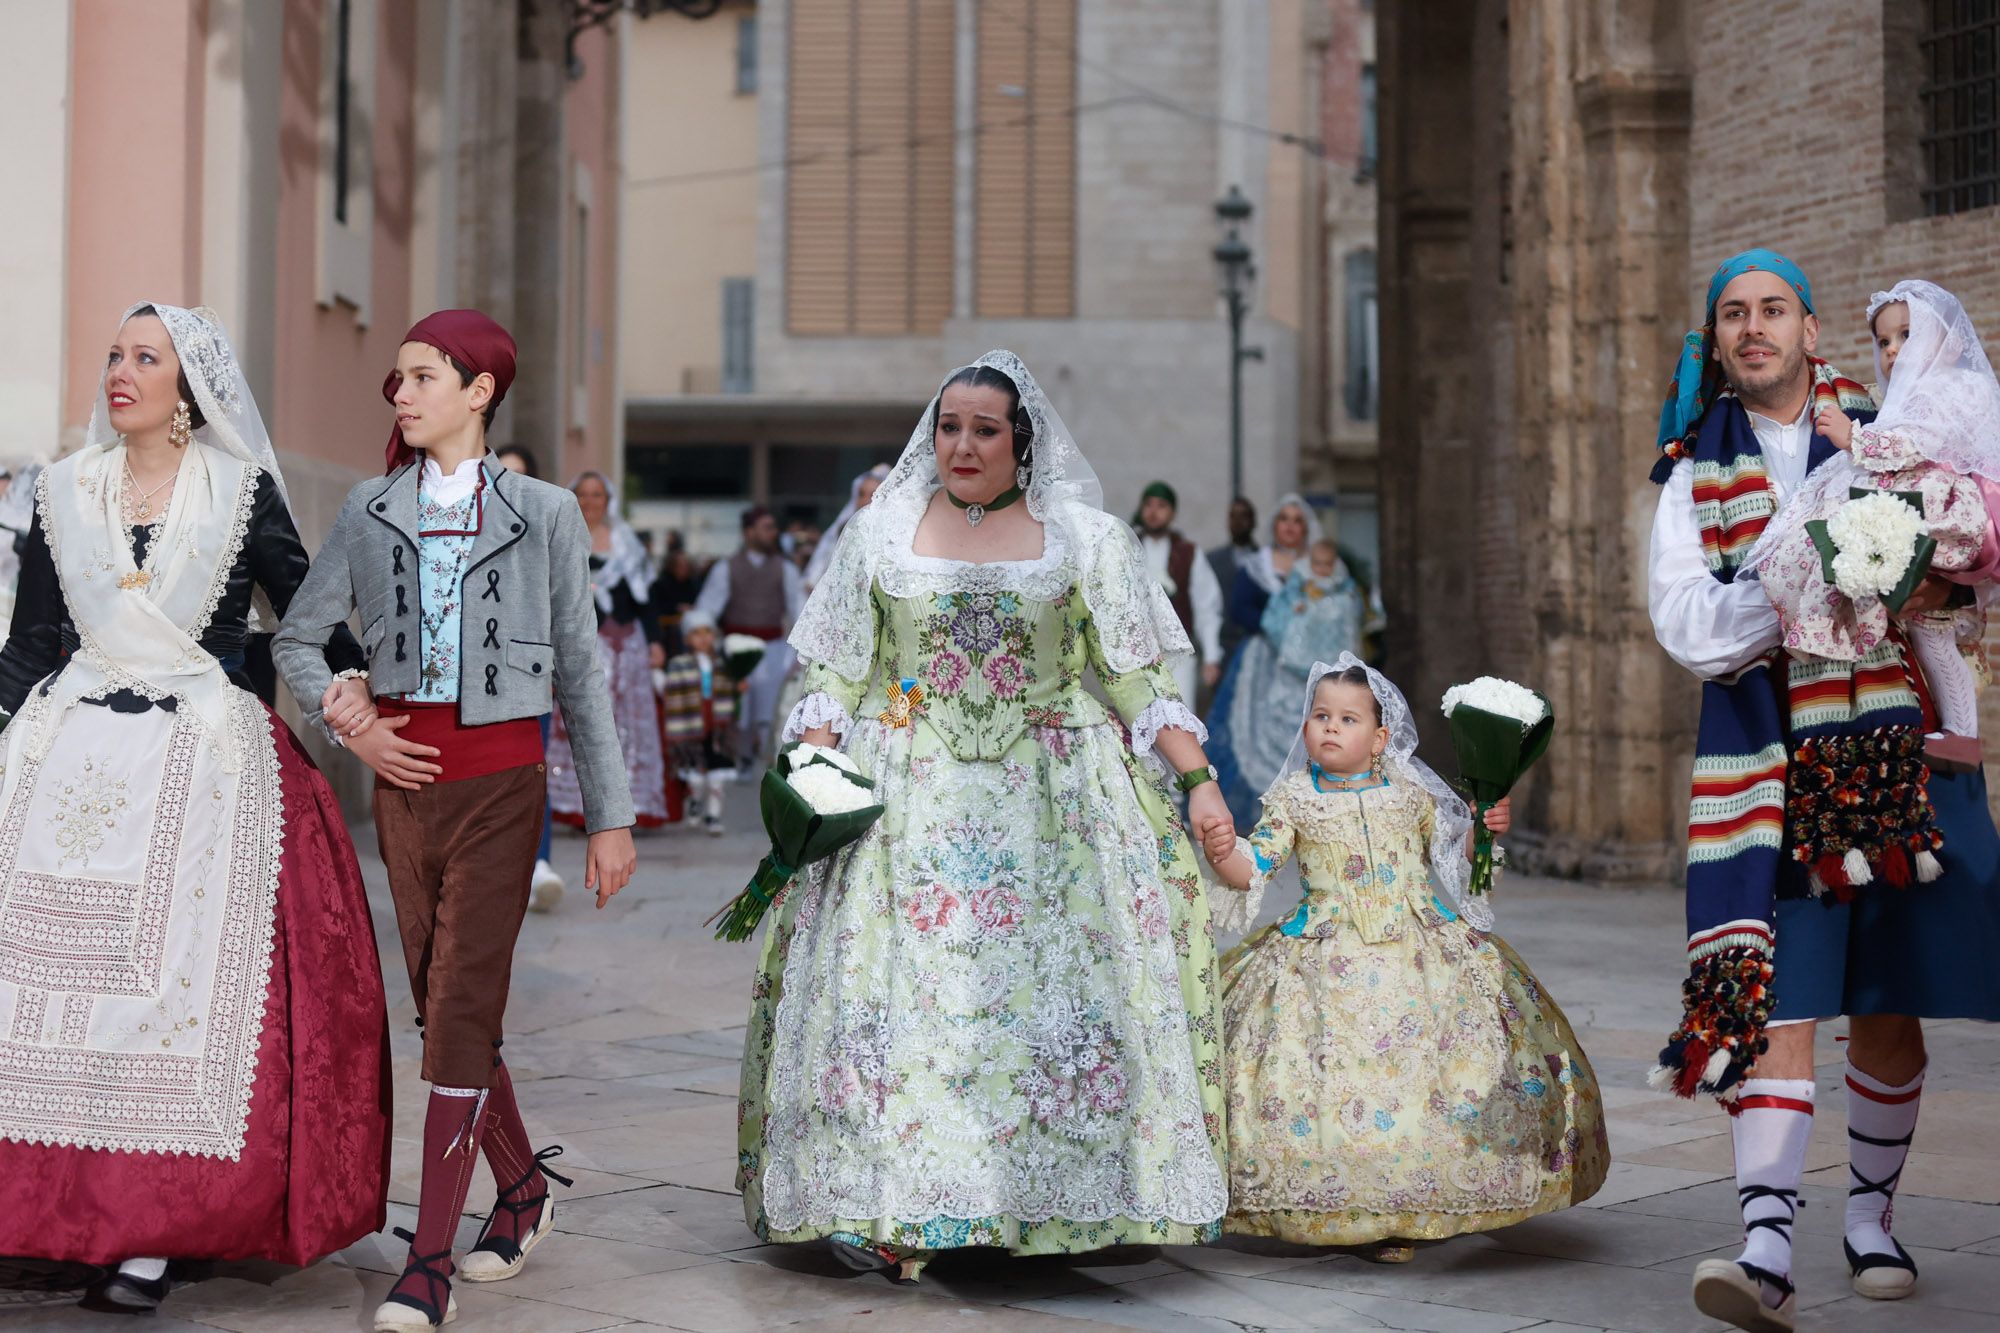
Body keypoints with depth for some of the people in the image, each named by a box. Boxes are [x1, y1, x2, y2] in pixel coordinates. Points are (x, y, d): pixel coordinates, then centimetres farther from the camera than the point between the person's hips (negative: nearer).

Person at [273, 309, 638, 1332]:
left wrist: (610, 816, 2)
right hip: (404, 775, 4)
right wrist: (347, 721, -2)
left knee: (460, 1009, -9)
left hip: (499, 782, -4)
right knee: (440, 1007, 11)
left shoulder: (543, 513, 0)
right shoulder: (371, 511, 7)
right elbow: (296, 636, 15)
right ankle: (523, 1188, 32)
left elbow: (582, 671, 2)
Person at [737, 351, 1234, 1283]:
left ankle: (1069, 1197, 5)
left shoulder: (1086, 539, 7)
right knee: (896, 983, -8)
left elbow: (1138, 677, 6)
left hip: (1048, 804, 0)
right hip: (908, 803, 1)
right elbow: (834, 675, 9)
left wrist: (1198, 779, -3)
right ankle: (887, 1211, -6)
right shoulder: (880, 532, 10)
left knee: (1063, 985, -5)